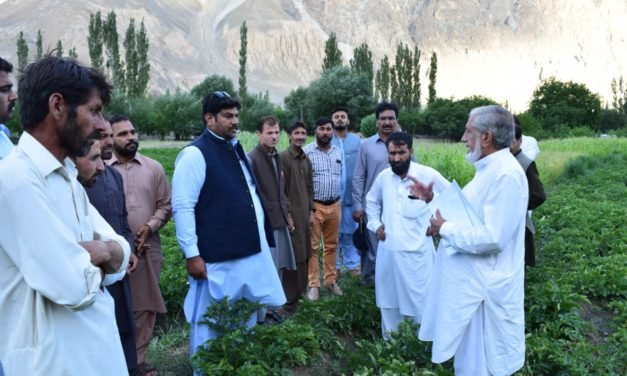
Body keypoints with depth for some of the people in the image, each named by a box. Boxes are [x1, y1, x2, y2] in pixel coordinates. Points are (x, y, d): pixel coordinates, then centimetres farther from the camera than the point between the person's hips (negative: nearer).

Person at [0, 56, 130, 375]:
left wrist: (105, 250, -14)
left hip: (97, 346, 9)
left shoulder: (66, 175, 9)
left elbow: (120, 253, 7)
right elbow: (75, 287, -26)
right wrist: (98, 254, -7)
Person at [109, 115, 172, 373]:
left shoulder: (154, 168, 6)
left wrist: (150, 227, -8)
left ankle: (137, 359, 25)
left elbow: (166, 205, 7)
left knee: (146, 306, 10)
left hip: (148, 248, 3)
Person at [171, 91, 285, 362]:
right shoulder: (195, 154, -14)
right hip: (216, 258, -8)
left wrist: (261, 236, 19)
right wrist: (191, 254, -18)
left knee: (245, 320, 21)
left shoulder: (235, 148, 12)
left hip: (250, 251, 8)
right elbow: (182, 207, -17)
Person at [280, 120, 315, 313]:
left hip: (305, 213, 7)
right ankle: (290, 301, 7)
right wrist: (286, 214, -16)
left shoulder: (306, 159, 12)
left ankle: (301, 293, 26)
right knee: (293, 257, -3)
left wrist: (311, 211, 11)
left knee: (304, 255, 13)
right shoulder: (283, 157, -10)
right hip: (291, 213, -7)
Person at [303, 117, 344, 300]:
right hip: (314, 206, -4)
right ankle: (313, 285, 11)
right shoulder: (306, 152, -7)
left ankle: (331, 280, 25)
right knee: (313, 246, 2)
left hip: (335, 205, 5)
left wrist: (339, 201, 13)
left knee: (331, 245, 13)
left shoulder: (338, 153, 8)